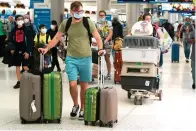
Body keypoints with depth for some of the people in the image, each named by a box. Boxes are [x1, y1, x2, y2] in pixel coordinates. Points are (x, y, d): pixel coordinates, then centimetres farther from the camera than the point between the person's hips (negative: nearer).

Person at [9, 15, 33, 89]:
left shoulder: (27, 30, -5)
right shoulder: (14, 30, 5)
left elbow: (30, 41, -8)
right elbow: (10, 40, 9)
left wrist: (28, 51, -14)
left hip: (24, 51, -4)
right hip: (16, 51, 4)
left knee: (25, 67, -5)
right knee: (17, 66, 9)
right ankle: (18, 82, 18)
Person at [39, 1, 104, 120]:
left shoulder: (88, 22, -4)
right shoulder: (65, 23, 1)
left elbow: (97, 37, -5)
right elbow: (57, 38, 7)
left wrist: (100, 49, -22)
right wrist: (47, 49, -2)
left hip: (86, 58, -1)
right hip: (71, 58, 1)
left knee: (84, 85, 7)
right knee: (72, 84, -9)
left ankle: (82, 109, 22)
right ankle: (75, 105, 19)